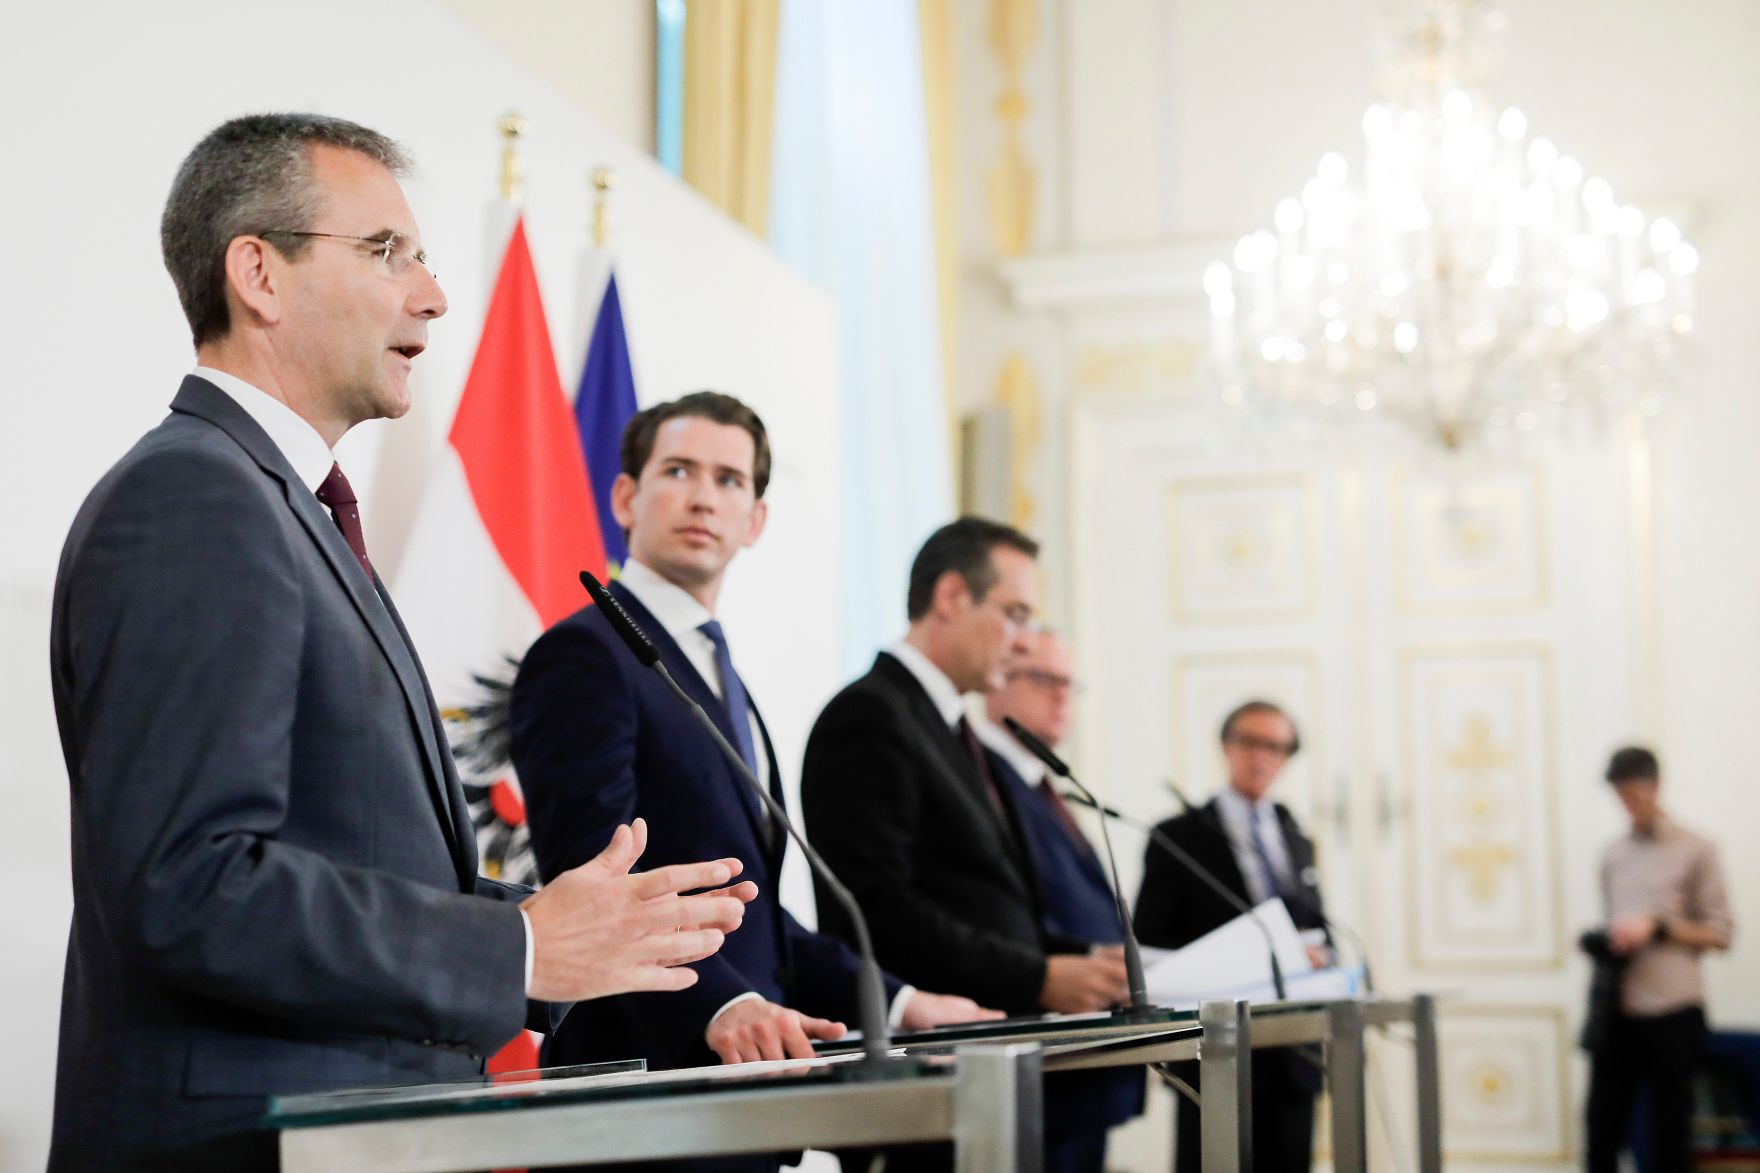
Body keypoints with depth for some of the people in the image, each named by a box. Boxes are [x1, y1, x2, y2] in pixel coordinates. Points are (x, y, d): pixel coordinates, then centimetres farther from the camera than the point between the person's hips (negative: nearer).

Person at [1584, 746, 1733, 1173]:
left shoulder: (1695, 850, 2)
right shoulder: (1613, 854, 15)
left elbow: (1720, 933, 0)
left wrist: (1657, 927, -12)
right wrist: (1600, 941, 1)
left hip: (1672, 1010, -4)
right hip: (1617, 1010, 4)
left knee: (1668, 1133, 3)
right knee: (1602, 1124, 2)